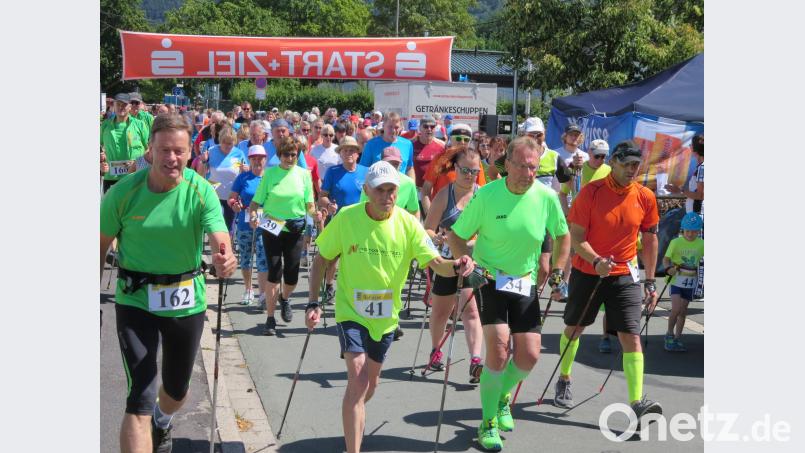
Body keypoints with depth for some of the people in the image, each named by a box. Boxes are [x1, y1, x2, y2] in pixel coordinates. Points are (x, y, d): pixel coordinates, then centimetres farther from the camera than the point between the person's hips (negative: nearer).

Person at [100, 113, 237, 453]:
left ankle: (162, 424, 58)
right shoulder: (123, 192, -12)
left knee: (177, 389, 23)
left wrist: (225, 259, -49)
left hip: (187, 300, 2)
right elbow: (102, 246, -1)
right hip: (136, 301, -2)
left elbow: (220, 240, -26)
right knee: (140, 400, -13)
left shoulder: (201, 191, -12)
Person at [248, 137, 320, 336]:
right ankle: (270, 319, 3)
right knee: (274, 273, -7)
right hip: (272, 228, -2)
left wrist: (315, 213, -17)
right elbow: (256, 201, -1)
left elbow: (309, 204, 4)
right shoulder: (270, 173, -1)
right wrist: (253, 215, -21)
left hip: (295, 229, 2)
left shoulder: (304, 174, 3)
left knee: (292, 276, 5)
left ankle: (284, 298, 40)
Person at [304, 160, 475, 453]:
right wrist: (313, 303, -10)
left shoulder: (407, 223, -12)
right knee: (358, 379, -18)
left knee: (371, 381, 19)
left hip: (386, 316, 3)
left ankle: (353, 421, 50)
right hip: (351, 311, -3)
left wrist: (455, 266, -41)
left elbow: (434, 262, -19)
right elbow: (321, 260, -4)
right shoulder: (346, 218, -15)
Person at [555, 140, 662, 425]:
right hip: (587, 272, -1)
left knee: (631, 337, -10)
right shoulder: (591, 192, -11)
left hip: (625, 276, 1)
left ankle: (638, 402, -8)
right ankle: (564, 380, 40)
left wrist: (650, 281, 7)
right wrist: (596, 261, -28)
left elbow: (650, 240, 8)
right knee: (573, 329, 16)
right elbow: (576, 237, -11)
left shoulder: (645, 197, -3)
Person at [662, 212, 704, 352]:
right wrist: (669, 268, -25)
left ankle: (677, 338, 19)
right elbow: (666, 258, -5)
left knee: (683, 311, 9)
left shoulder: (701, 244, -1)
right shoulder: (676, 242, -10)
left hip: (690, 282, 3)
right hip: (676, 279, -3)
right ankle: (669, 335, 6)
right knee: (676, 309, -15)